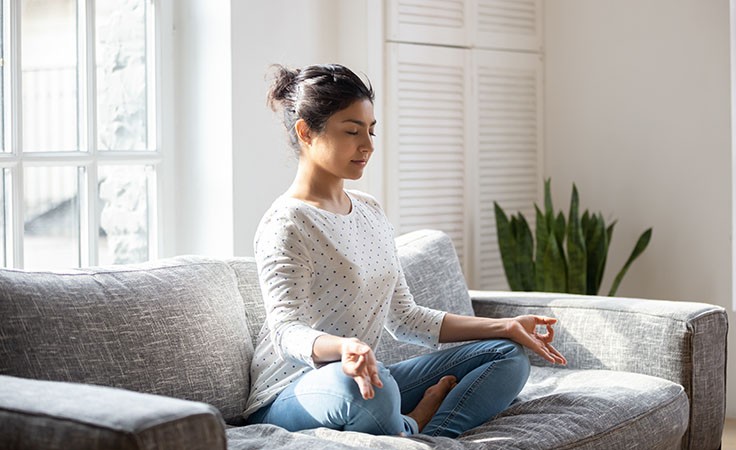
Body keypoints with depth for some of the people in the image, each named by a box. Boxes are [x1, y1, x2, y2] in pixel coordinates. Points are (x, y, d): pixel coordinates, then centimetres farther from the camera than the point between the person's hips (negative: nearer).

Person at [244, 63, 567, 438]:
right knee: (367, 386, -42)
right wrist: (344, 347, -47)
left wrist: (505, 327, 9)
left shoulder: (369, 211, 13)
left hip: (364, 380, 9)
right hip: (289, 398, -8)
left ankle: (413, 428, -17)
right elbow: (286, 331, -24)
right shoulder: (285, 225, -13)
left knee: (508, 355, 3)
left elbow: (404, 317, 15)